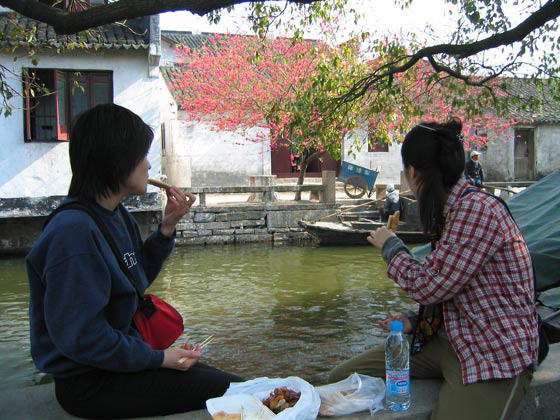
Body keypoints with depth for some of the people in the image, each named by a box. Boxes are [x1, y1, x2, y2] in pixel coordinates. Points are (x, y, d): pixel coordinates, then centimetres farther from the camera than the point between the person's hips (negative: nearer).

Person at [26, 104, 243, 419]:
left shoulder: (117, 215, 3)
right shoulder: (75, 231, -26)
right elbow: (80, 337, -27)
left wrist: (168, 227, 1)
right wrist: (158, 358, -17)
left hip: (122, 353, 9)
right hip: (90, 382, -9)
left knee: (234, 385, 7)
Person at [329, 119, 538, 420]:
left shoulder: (477, 208, -19)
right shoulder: (452, 209, 12)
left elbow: (429, 286, -19)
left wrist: (390, 247, -4)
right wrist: (415, 321, 5)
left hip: (494, 356, -9)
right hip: (448, 340, 9)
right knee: (342, 378, 1)